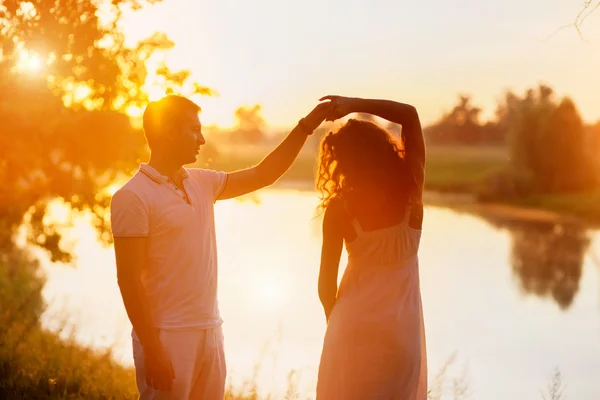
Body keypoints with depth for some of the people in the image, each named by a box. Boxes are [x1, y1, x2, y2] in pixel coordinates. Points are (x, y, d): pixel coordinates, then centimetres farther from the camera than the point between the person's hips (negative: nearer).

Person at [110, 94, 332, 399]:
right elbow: (128, 279, -14)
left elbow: (262, 175, 16)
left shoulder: (201, 183, 10)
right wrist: (152, 350, -18)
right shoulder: (133, 197, -11)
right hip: (167, 336, -7)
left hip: (210, 331, 7)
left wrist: (306, 125, 10)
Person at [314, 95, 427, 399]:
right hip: (401, 326, 2)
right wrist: (356, 106, -1)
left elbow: (326, 282, -6)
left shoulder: (339, 208, -11)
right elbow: (410, 115, 1)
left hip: (354, 326, -1)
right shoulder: (411, 191, -7)